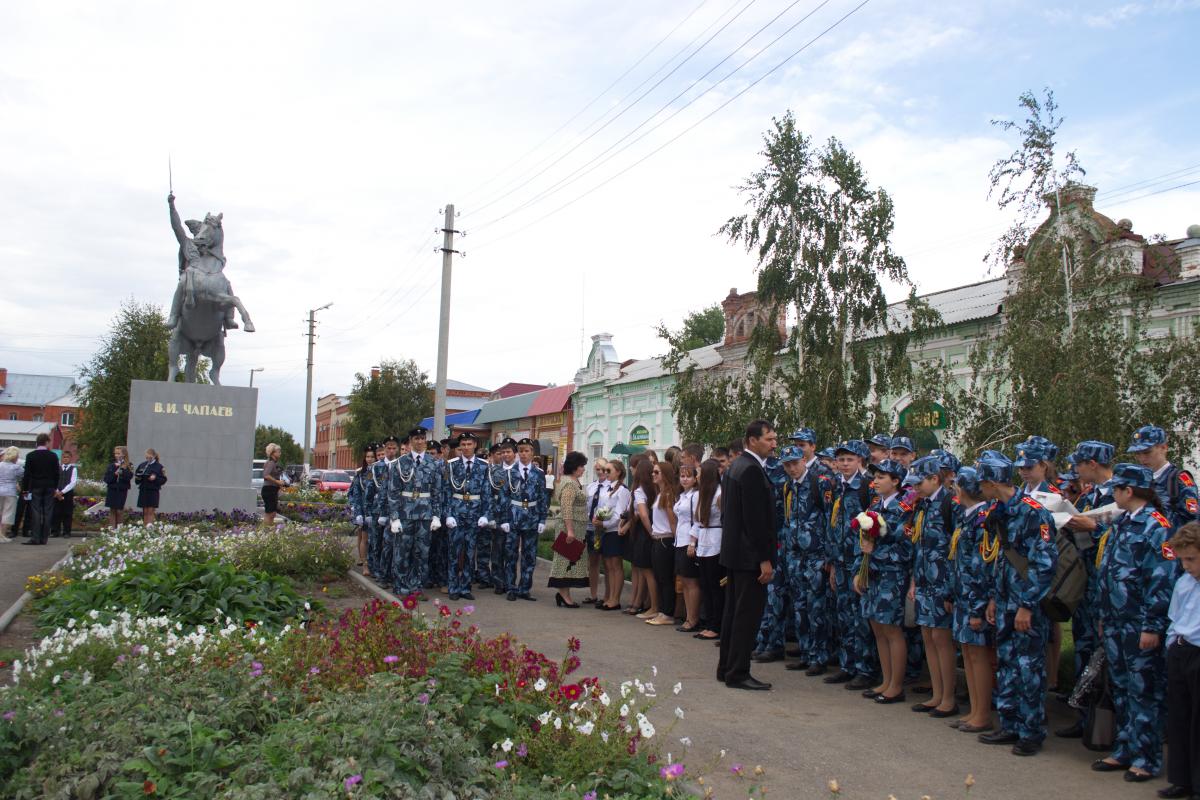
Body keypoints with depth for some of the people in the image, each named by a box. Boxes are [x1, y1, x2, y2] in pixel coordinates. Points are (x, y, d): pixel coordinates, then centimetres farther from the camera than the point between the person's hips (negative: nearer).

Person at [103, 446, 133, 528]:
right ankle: (111, 527, 8)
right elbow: (106, 479, 1)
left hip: (122, 490, -2)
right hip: (112, 490, 2)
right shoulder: (111, 465, 7)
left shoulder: (128, 466, 0)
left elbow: (128, 477, -13)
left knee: (119, 510, -2)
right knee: (112, 510, 5)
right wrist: (114, 474, -14)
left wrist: (122, 469, -20)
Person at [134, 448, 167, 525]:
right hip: (143, 490, 3)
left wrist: (155, 478, -19)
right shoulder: (142, 465, 9)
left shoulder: (159, 466, -1)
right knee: (145, 512, 6)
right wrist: (137, 478, -5)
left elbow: (163, 479, -3)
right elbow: (136, 475, 17)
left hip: (153, 491, -3)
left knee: (151, 511, -5)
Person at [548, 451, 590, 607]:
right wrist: (570, 530, -25)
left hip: (576, 529, 10)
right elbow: (566, 508, -22)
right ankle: (564, 595, -2)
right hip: (571, 528, -10)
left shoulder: (574, 482, 15)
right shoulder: (569, 484, -16)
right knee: (568, 559, -6)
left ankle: (564, 594, 13)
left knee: (570, 560, 10)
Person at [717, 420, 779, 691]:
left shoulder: (735, 466, 13)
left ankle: (726, 668, 23)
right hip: (750, 555, -10)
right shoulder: (752, 470, -17)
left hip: (733, 550, 10)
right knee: (748, 613, -4)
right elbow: (755, 519, -21)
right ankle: (738, 673, 2)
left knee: (734, 611, 15)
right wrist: (765, 559, -18)